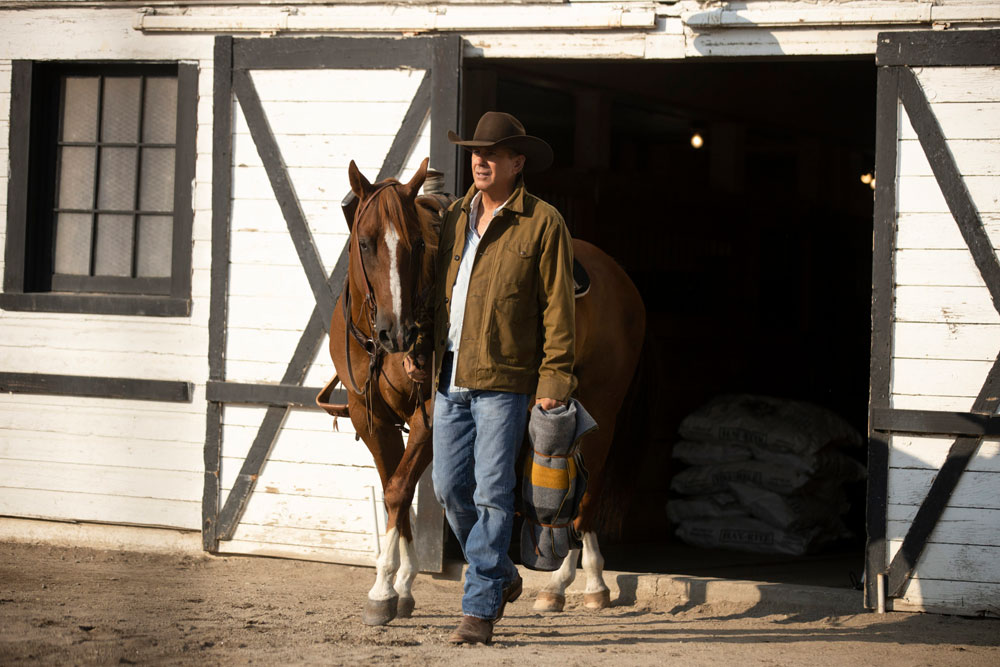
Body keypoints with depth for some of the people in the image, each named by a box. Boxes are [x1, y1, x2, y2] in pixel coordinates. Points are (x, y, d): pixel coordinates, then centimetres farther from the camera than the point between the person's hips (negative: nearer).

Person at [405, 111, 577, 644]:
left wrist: (554, 377, -12)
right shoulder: (456, 217, 13)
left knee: (492, 492, -6)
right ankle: (501, 575, 28)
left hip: (504, 380, -6)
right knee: (449, 487, 7)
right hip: (450, 377, 6)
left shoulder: (543, 224, -4)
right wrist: (421, 348, 10)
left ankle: (479, 609, -1)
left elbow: (557, 308, -6)